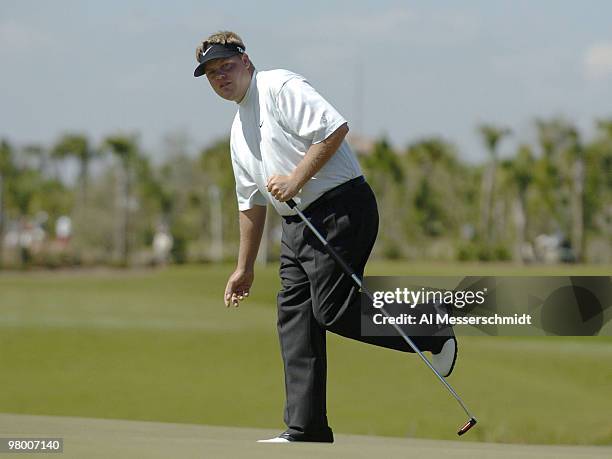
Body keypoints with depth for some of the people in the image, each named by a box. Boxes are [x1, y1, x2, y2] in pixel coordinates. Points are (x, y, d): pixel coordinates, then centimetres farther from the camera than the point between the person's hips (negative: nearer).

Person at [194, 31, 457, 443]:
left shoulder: (280, 88, -7)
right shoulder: (239, 130, 22)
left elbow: (335, 127, -20)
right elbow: (251, 202, 28)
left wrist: (297, 178, -19)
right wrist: (245, 268, 28)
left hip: (339, 209, -9)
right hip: (297, 223, 10)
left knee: (332, 310, -16)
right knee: (294, 319, 3)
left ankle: (434, 339, 1)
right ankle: (306, 430, 4)